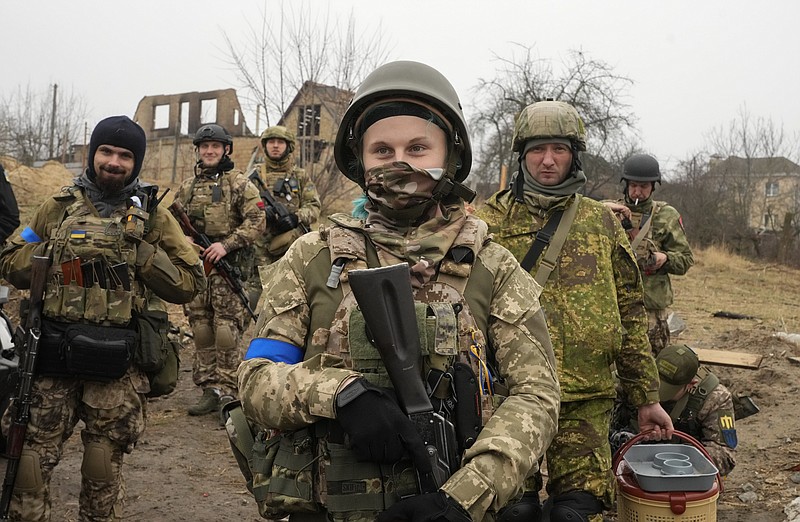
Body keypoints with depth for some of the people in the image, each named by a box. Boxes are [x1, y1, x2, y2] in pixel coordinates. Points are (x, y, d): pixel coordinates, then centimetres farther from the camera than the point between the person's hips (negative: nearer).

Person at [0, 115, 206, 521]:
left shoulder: (153, 217, 3)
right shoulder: (58, 208, 8)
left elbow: (189, 283, -1)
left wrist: (142, 251, -12)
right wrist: (54, 255, -6)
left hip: (116, 365, -1)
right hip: (52, 355, 1)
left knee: (104, 466, 12)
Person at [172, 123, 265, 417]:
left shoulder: (239, 183, 0)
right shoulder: (187, 187, 17)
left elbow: (256, 221, -7)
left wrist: (226, 244, -16)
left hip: (228, 264, -5)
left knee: (227, 329, -6)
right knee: (201, 328, 7)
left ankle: (227, 391, 2)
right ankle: (210, 389, 16)